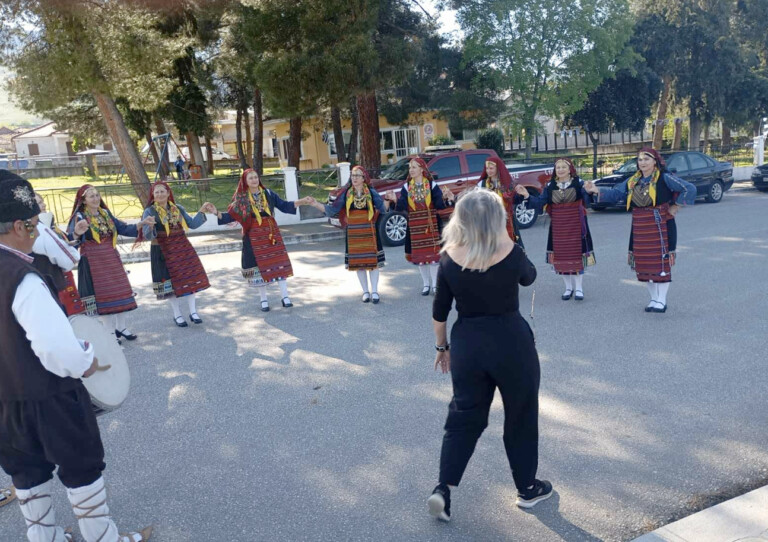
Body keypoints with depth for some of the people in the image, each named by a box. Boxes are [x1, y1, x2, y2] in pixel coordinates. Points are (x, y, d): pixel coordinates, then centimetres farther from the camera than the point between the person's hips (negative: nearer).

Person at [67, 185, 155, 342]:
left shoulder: (106, 214, 9)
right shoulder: (79, 217, -9)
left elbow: (123, 229, 9)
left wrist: (142, 223, -2)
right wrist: (77, 233, -43)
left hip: (111, 258, 6)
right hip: (93, 262, -6)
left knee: (120, 291, 7)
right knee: (103, 294, -1)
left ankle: (121, 327, 21)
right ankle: (110, 331, 11)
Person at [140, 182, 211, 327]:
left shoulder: (178, 209, 8)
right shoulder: (149, 212, -6)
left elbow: (192, 224, 10)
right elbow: (147, 236, -12)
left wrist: (202, 211, 2)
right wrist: (150, 227, -33)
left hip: (183, 248, 4)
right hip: (163, 251, -4)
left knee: (190, 277, 1)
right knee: (170, 282, 2)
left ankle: (193, 312, 12)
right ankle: (177, 315, 16)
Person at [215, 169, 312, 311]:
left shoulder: (268, 193, 3)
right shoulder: (241, 198, -1)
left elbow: (284, 206, 4)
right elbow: (230, 216, -4)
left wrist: (301, 202, -6)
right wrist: (217, 213, -20)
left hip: (271, 233, 2)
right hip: (254, 237, -1)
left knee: (278, 263, 0)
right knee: (259, 266, 4)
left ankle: (285, 297, 8)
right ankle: (264, 300, 17)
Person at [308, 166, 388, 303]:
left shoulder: (371, 193, -1)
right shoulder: (347, 194, 3)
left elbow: (383, 208, -6)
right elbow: (332, 210, 2)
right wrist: (316, 204, -9)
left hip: (369, 231, -2)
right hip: (353, 233, 2)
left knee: (373, 260, 0)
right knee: (358, 262, 6)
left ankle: (374, 291, 10)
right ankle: (365, 292, 18)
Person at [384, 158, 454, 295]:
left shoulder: (432, 185, -3)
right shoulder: (406, 187, 3)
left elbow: (439, 205, -11)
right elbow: (402, 207, -6)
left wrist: (445, 198, -31)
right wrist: (395, 200, -24)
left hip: (431, 224, -2)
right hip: (414, 226, 2)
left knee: (433, 253, 0)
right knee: (419, 255, 7)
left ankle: (435, 284, 12)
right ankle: (425, 284, 22)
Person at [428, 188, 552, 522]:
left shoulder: (450, 258, -7)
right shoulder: (510, 253, -14)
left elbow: (439, 311, 1)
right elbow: (529, 278, 10)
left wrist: (441, 346, 14)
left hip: (466, 343, 2)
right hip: (511, 343, -2)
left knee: (464, 416, 15)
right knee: (520, 417, 17)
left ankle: (442, 489, 8)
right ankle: (527, 489, 33)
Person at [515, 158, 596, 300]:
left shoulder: (578, 183, -5)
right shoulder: (550, 186, 3)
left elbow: (587, 201, -17)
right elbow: (540, 202, -2)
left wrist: (589, 192, -38)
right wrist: (527, 195, -16)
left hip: (576, 225, -3)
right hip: (558, 226, 3)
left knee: (577, 255, 2)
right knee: (561, 256, 7)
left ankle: (579, 288, 14)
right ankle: (568, 287, 22)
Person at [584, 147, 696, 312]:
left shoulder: (664, 178, -9)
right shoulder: (633, 181, 8)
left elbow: (689, 189, -11)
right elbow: (615, 193, 8)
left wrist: (675, 206, -8)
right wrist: (596, 190, -5)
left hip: (660, 227, -6)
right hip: (640, 229, 6)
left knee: (661, 262, -1)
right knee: (644, 263, 10)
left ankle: (661, 300, 8)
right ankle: (654, 298, 24)